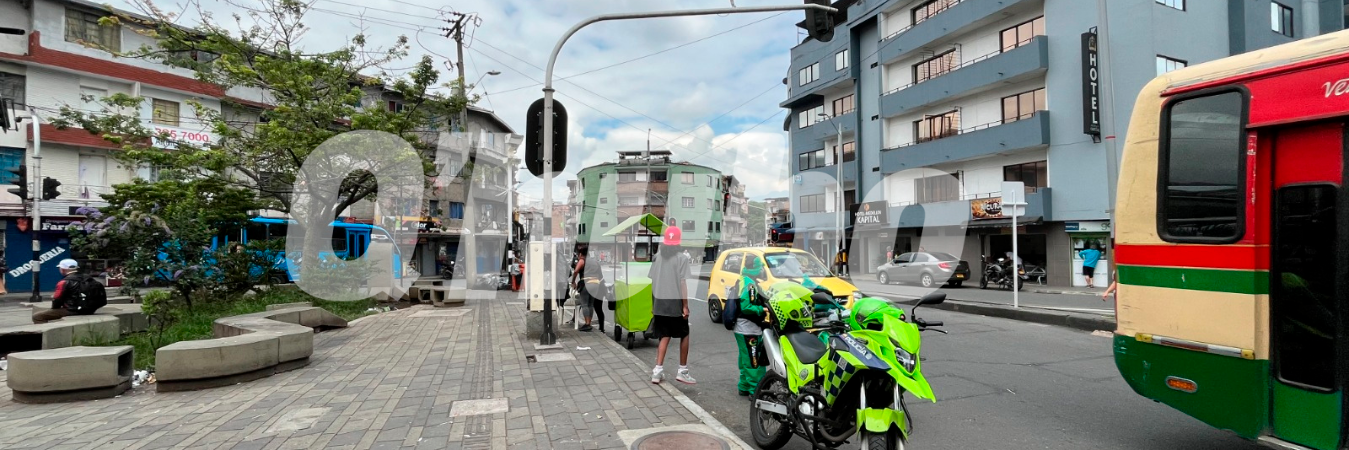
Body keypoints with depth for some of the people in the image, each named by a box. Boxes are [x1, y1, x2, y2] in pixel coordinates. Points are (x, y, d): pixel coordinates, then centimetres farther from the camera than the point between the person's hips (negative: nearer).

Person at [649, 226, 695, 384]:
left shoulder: (658, 257, 7)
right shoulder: (682, 257, -9)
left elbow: (653, 282, 8)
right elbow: (682, 283, -13)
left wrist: (653, 304, 15)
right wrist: (685, 306, -10)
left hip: (660, 303, 5)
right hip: (675, 303, -5)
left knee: (664, 336, 11)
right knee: (684, 335, 12)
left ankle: (658, 371, 3)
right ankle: (682, 371, 14)